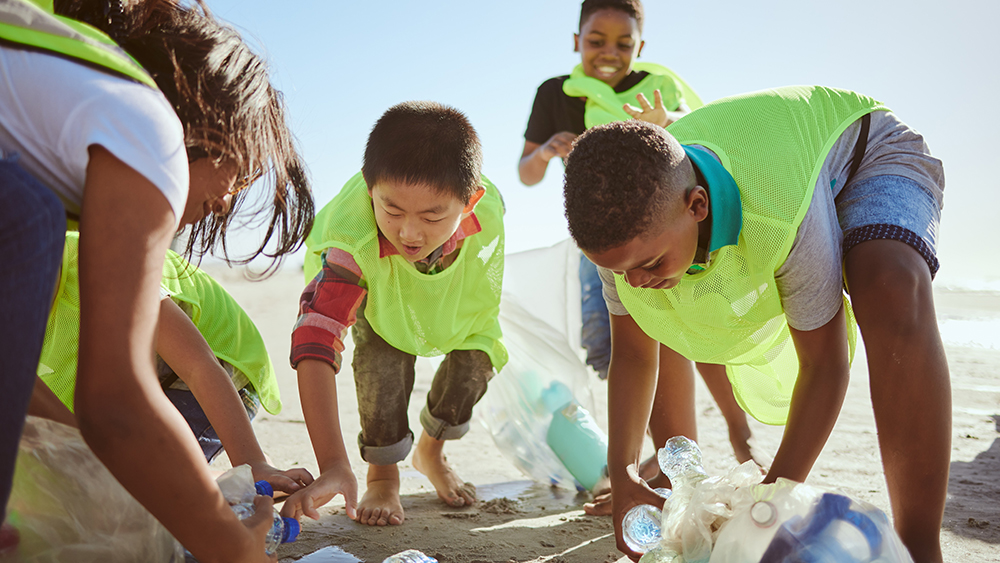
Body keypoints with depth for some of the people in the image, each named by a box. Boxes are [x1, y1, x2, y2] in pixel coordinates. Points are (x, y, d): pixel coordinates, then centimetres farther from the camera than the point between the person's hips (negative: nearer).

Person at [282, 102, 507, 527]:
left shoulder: (487, 207, -39)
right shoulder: (348, 239, -48)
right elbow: (314, 343, -54)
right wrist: (333, 466, -62)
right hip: (367, 290, -2)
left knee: (474, 363, -8)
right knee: (383, 356, -26)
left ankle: (431, 452, 25)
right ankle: (383, 476, 1)